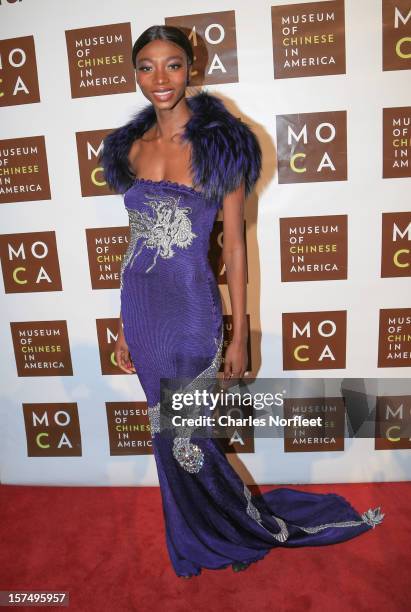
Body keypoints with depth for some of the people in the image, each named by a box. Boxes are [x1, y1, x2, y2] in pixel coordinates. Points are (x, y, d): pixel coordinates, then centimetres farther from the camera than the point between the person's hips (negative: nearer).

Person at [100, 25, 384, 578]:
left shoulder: (220, 143, -7)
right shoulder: (132, 146, 7)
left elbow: (234, 245, -7)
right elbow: (135, 241, 10)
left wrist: (239, 336, -8)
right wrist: (123, 325, 10)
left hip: (190, 309, -5)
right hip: (142, 309, 5)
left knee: (181, 435, 8)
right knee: (172, 435, 18)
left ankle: (251, 522, 39)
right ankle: (198, 543, 44)